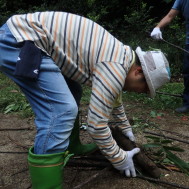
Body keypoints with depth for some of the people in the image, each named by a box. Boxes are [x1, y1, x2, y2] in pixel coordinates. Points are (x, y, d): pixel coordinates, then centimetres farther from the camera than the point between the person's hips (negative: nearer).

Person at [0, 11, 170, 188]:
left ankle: (70, 147, 33)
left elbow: (113, 96, 32)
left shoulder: (120, 56, 15)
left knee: (70, 96, 19)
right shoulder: (115, 68, -16)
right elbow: (96, 124, -15)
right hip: (19, 41, -11)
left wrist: (125, 127, 41)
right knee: (62, 112, -17)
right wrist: (119, 159, 0)